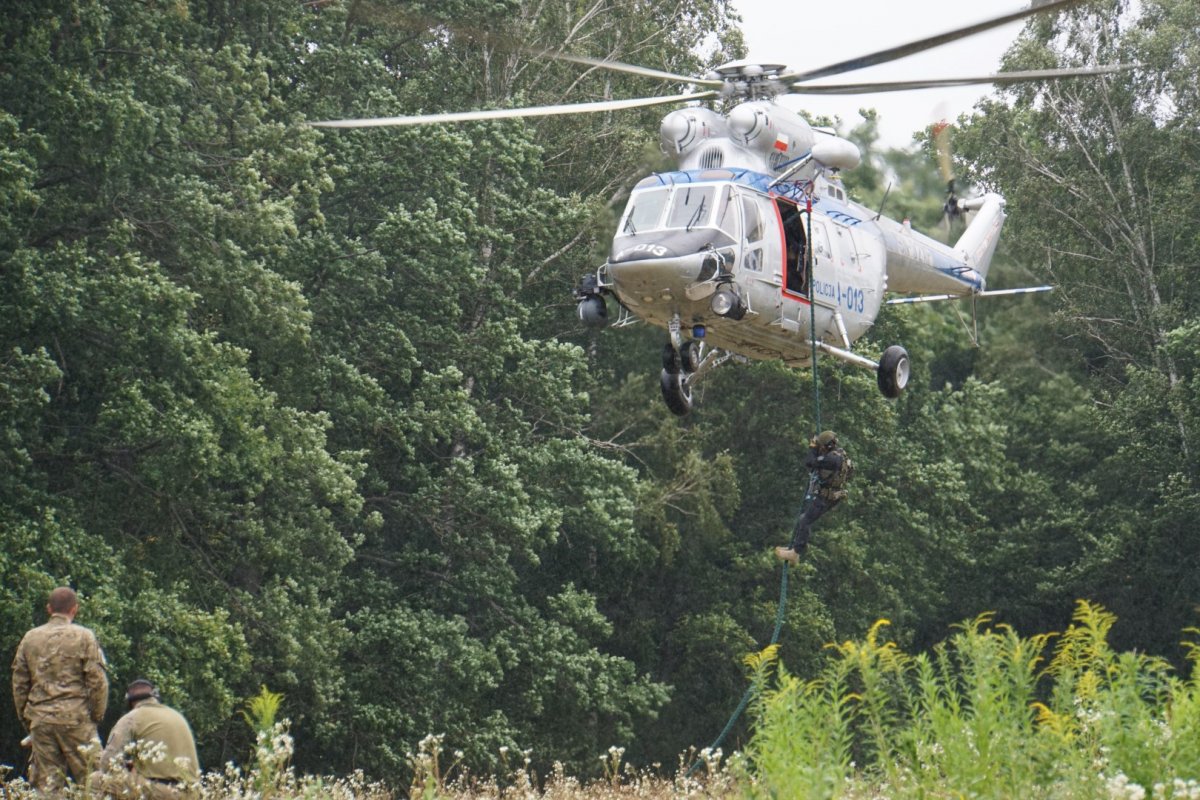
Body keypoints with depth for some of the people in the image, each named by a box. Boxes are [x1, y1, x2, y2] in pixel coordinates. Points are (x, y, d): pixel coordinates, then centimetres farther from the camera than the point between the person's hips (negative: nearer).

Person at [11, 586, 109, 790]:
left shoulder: (30, 638, 9)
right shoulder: (83, 637, -3)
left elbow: (19, 683, 11)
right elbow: (97, 681, -6)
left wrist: (26, 719, 18)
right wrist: (97, 716, 4)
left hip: (40, 719, 3)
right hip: (76, 718, -3)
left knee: (46, 784, 5)